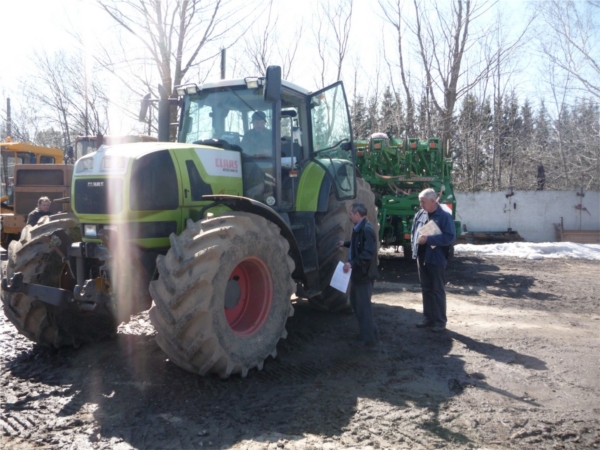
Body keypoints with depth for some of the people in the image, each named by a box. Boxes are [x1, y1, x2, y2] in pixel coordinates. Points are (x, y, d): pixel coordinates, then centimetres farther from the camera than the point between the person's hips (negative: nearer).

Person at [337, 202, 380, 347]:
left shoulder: (367, 229, -23)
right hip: (357, 273, 10)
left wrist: (352, 263, -36)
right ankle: (370, 330, 35)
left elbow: (368, 253, -32)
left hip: (364, 274, -10)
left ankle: (369, 338, 13)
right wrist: (345, 243, 35)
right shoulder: (359, 228, 8)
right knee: (356, 302, 21)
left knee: (363, 306, 0)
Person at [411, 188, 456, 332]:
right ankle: (428, 318, 26)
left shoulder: (444, 216, -12)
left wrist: (428, 239, -23)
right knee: (426, 289, 15)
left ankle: (440, 321, 13)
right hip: (422, 258, 6)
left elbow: (450, 237, -19)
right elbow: (413, 232, 18)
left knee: (438, 290, 2)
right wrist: (415, 245, 1)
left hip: (436, 259, -6)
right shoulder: (420, 214, 7)